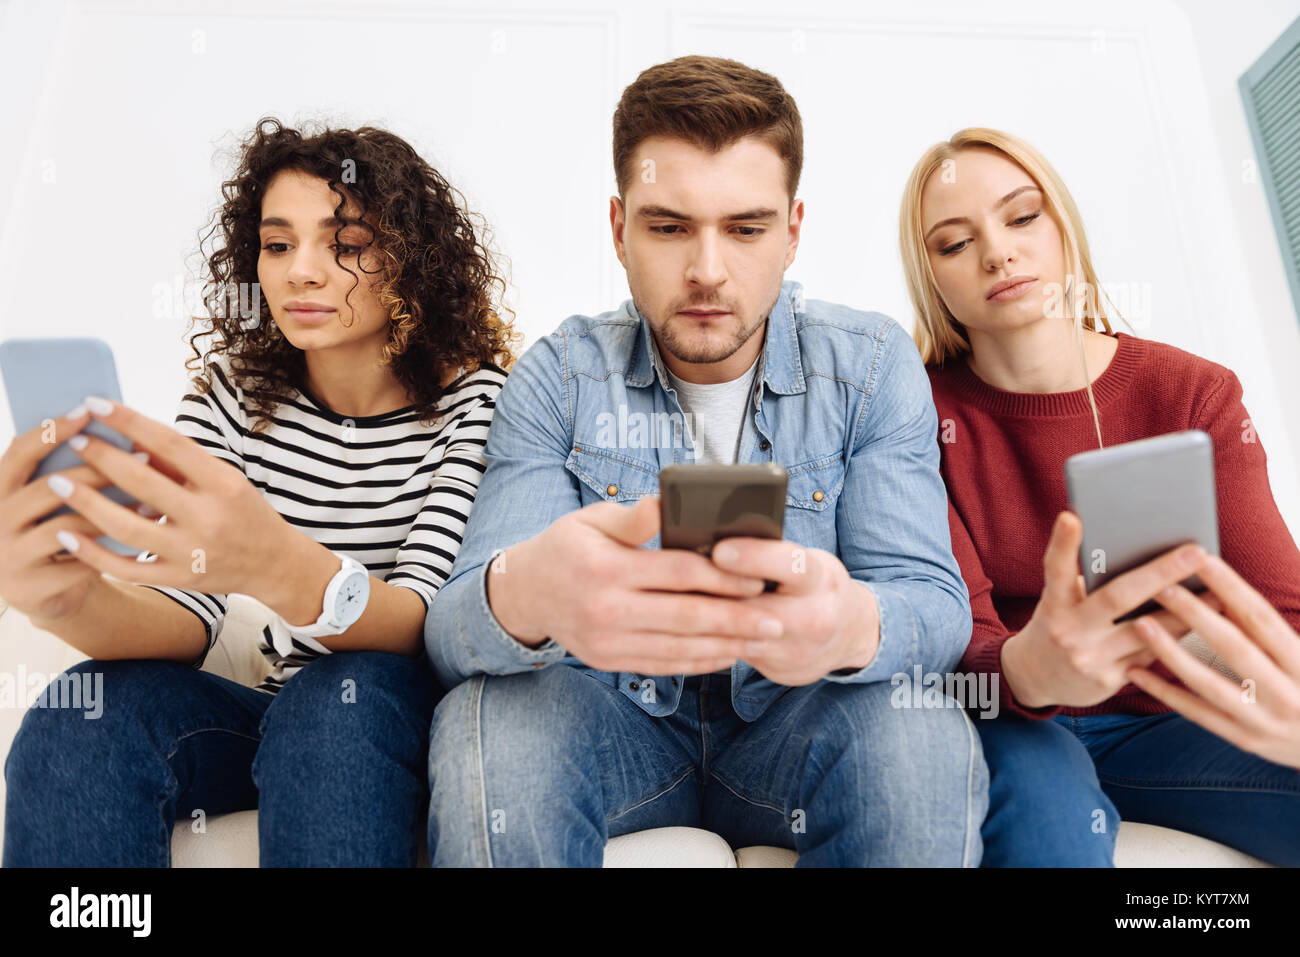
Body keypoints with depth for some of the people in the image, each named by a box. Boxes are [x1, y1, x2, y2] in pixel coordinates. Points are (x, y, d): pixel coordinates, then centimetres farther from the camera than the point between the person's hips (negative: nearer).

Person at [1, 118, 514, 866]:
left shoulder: (477, 398, -13)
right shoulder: (236, 396, -1)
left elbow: (423, 624, -24)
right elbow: (188, 619, -10)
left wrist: (280, 567, -44)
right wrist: (70, 600, -33)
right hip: (286, 712, 3)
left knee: (338, 697, -34)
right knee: (84, 714, -23)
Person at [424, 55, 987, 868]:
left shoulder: (874, 366, -5)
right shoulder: (558, 377, -6)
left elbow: (934, 603, -13)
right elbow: (451, 628, -15)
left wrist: (852, 624, -40)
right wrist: (524, 594, -43)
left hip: (793, 730, 1)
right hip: (616, 726, 0)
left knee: (926, 736, -31)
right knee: (488, 719, -31)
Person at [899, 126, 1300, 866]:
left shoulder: (1195, 394, -3)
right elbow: (962, 645, -16)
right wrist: (1029, 667, -42)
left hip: (1158, 721, 3)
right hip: (1006, 726, -2)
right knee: (1041, 792, -36)